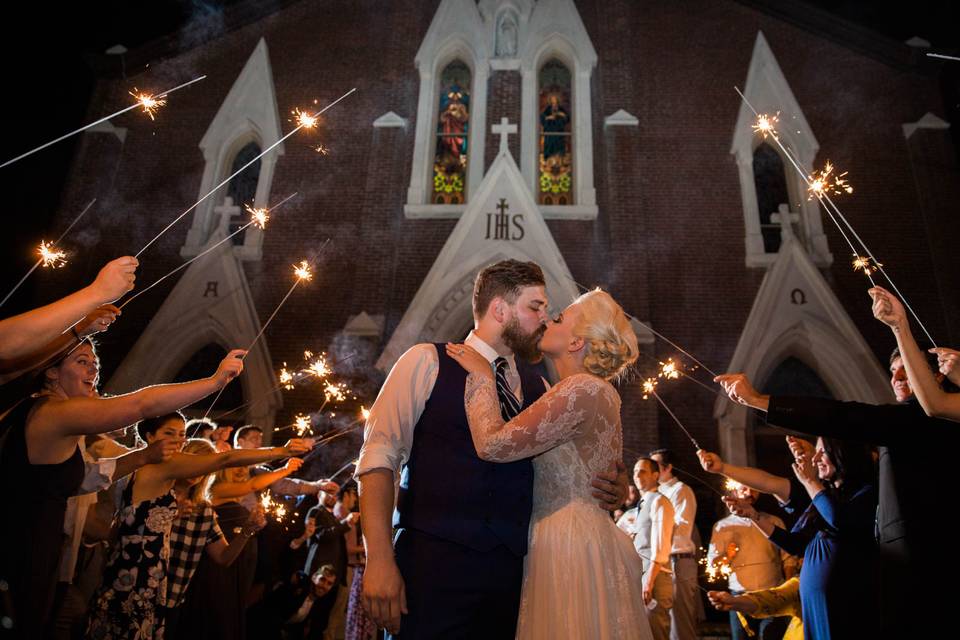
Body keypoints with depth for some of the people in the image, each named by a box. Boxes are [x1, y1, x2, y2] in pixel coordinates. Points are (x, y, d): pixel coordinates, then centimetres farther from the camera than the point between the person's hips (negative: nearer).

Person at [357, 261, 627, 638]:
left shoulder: (538, 388, 12)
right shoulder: (427, 361, -1)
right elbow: (379, 457, -8)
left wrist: (609, 490, -1)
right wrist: (379, 558, -16)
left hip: (509, 571, 4)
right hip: (431, 563, -4)